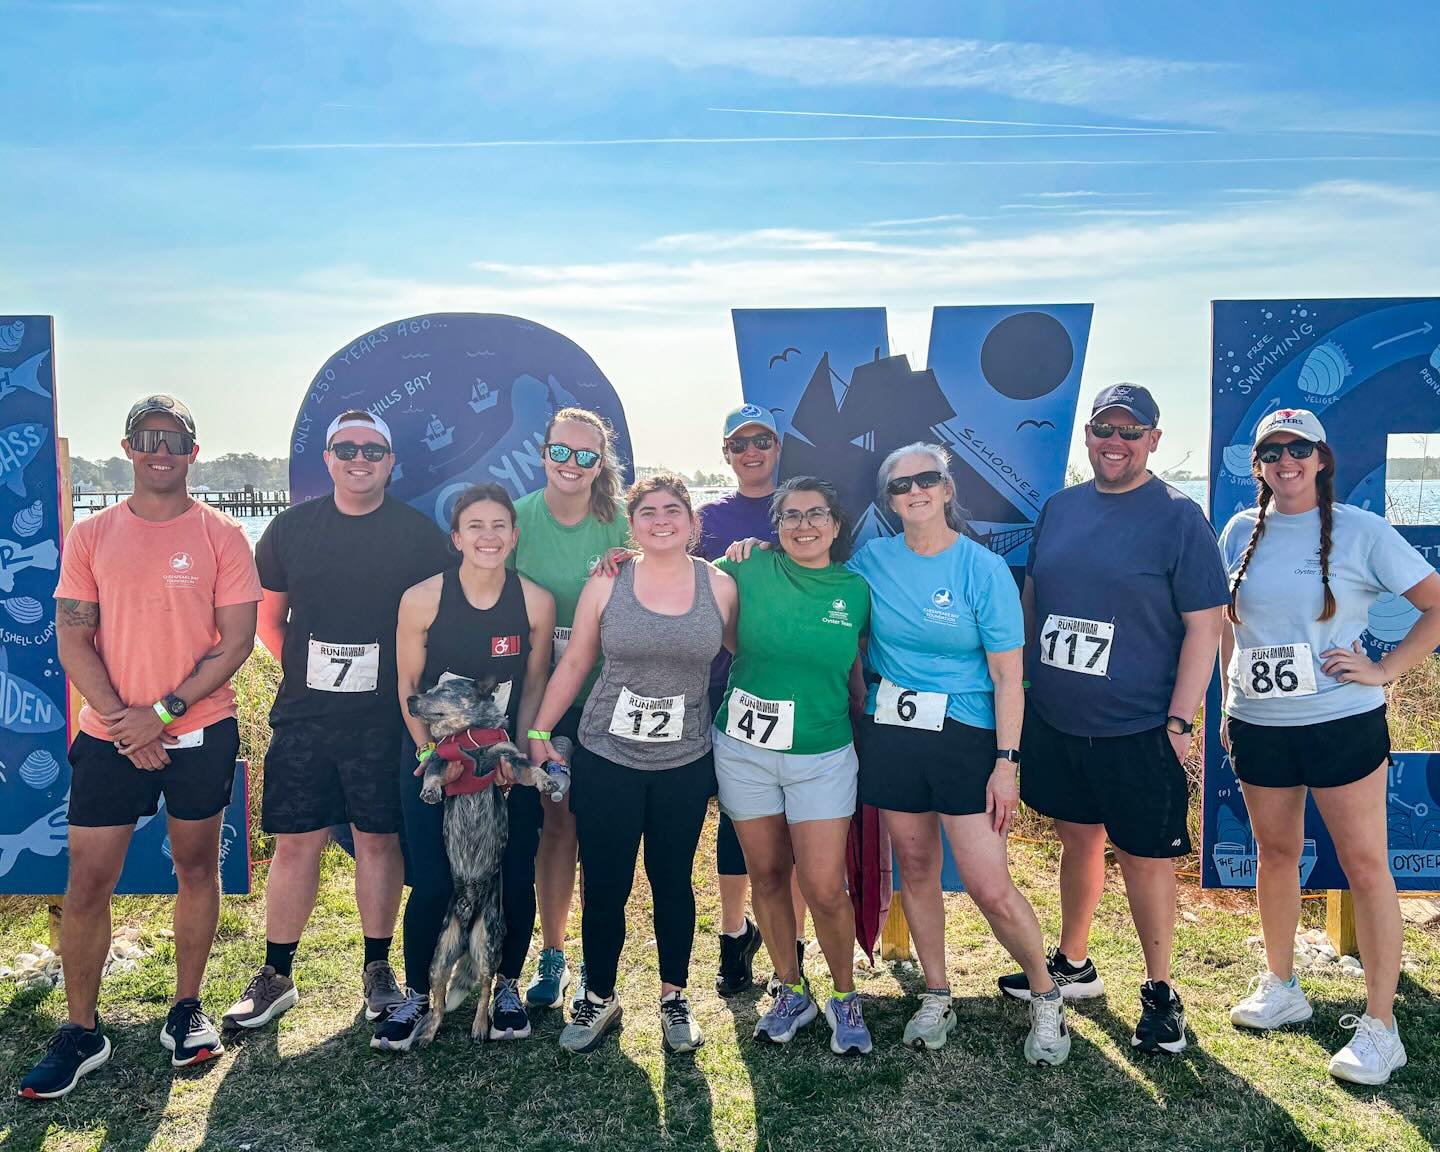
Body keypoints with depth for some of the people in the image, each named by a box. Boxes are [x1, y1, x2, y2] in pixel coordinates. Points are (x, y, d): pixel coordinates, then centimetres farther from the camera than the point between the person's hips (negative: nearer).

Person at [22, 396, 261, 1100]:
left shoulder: (221, 535, -2)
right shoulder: (90, 537, 3)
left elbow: (236, 642, -5)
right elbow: (74, 641, 1)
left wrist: (164, 712, -12)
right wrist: (120, 716, -11)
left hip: (201, 733, -1)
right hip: (110, 736, 1)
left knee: (197, 866, 11)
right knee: (87, 882, 3)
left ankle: (186, 1008, 27)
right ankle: (80, 1032, 19)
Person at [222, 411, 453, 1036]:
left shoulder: (419, 533, 0)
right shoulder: (291, 527, 6)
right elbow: (269, 616, 14)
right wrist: (305, 668, 3)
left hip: (384, 718, -1)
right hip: (303, 715, 2)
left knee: (379, 839, 8)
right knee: (295, 842, 6)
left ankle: (377, 970, 23)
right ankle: (277, 975, 21)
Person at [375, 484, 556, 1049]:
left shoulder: (536, 602, -7)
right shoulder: (421, 600, -10)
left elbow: (535, 684, 2)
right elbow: (408, 685, -2)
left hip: (508, 762, 1)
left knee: (515, 880, 3)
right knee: (432, 885, -3)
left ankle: (508, 987, 28)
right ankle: (416, 995, 22)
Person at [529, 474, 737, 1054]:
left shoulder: (720, 586, -1)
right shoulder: (606, 585, -3)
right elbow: (573, 663, 3)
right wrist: (539, 730, 3)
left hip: (685, 765, 1)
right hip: (606, 760, 0)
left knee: (673, 882, 13)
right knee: (604, 886, 7)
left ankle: (674, 999, 32)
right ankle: (600, 999, 29)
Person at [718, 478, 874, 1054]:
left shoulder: (855, 589, 0)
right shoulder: (750, 569, -4)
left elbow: (858, 672, 10)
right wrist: (734, 558, -3)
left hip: (822, 757, -1)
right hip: (745, 749, 1)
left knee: (825, 889, -4)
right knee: (767, 875, 12)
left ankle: (845, 997, 22)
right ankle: (790, 991, 32)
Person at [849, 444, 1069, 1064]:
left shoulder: (984, 569, -8)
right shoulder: (873, 559, 2)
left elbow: (1007, 676, -7)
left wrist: (1007, 762, -12)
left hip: (965, 737, -3)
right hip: (890, 735, 3)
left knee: (991, 889, -4)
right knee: (917, 872, 14)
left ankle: (1046, 997, 22)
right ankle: (936, 997, 33)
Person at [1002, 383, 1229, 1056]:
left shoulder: (1179, 518, -8)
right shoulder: (1059, 509, 6)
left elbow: (1203, 627, -9)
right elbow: (1031, 599, 14)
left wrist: (1179, 723, -13)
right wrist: (1021, 684, 10)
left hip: (1137, 730, -5)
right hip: (1054, 723, 5)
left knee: (1143, 859, 6)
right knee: (1078, 841, 19)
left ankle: (1160, 994, 26)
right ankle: (1073, 966, 38)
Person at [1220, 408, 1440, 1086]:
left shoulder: (1359, 531, -6)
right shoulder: (1241, 533, 5)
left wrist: (1384, 671, -11)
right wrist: (1229, 704, 12)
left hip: (1341, 722, -4)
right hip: (1257, 725, 4)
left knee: (1365, 865, 1)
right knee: (1275, 854, 15)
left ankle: (1379, 1025, 13)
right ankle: (1280, 988, 32)